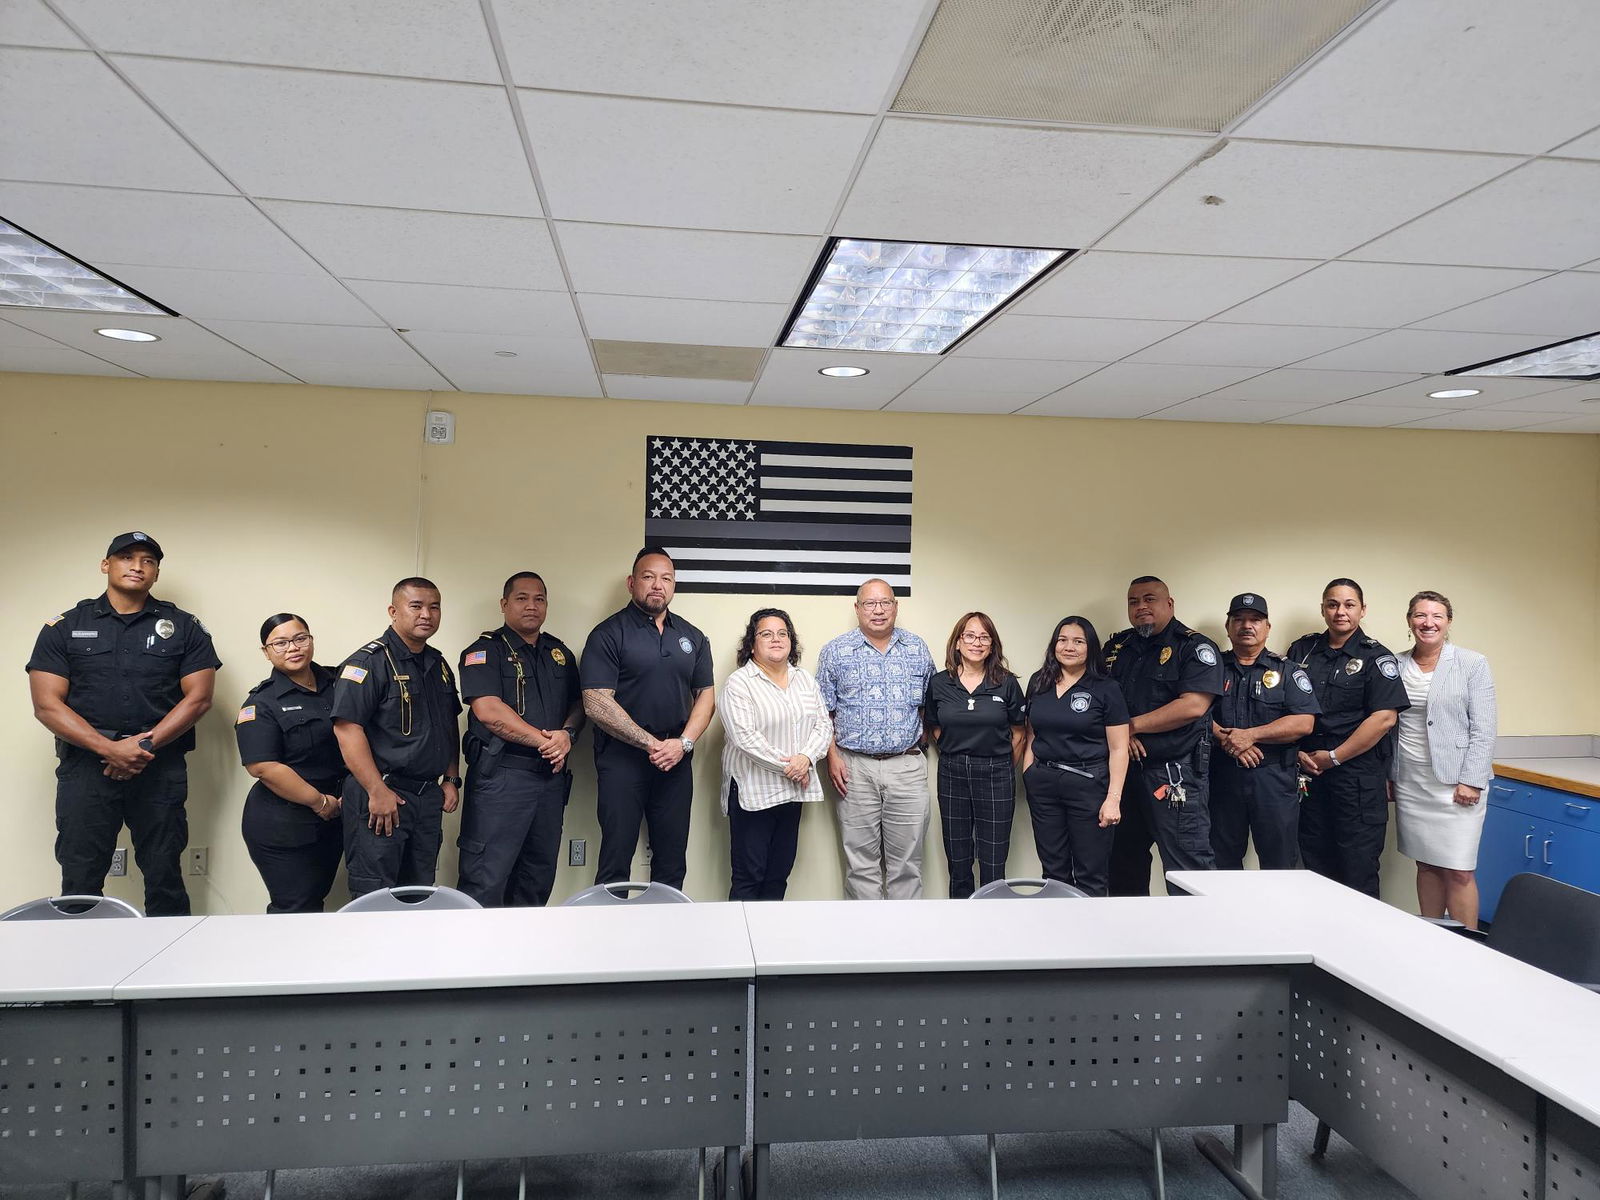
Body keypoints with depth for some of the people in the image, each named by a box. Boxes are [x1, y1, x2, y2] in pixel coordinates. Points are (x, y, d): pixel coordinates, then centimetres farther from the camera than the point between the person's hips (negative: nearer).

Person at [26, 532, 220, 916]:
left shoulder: (184, 627, 7)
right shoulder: (64, 628, 7)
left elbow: (198, 697, 1)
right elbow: (47, 705, -1)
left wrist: (146, 745, -12)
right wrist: (109, 748, -14)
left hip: (161, 768, 0)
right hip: (86, 765, 0)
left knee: (164, 881, 6)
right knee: (79, 885, 3)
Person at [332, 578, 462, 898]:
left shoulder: (439, 665, 14)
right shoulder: (369, 662, -11)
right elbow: (347, 728, -18)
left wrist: (452, 779, 14)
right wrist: (377, 792, -21)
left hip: (429, 796, 8)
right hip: (382, 794, -7)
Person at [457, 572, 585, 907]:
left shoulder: (560, 652, 17)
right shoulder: (485, 650, -3)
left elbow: (578, 704, 16)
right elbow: (488, 711, -15)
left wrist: (567, 734, -6)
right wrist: (543, 740, -13)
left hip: (551, 776, 6)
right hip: (500, 776, -6)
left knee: (538, 878, 14)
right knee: (485, 881, -6)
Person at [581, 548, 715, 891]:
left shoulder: (693, 637, 10)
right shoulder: (608, 634, -5)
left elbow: (706, 695, 10)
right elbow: (596, 704, -12)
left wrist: (684, 743, -8)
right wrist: (652, 744, -14)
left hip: (677, 761, 4)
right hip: (622, 760, -4)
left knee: (672, 863, 10)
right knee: (615, 861, 2)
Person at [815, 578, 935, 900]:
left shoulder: (918, 648, 8)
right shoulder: (836, 651, 3)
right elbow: (823, 711, 4)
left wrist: (925, 743, 6)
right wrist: (832, 756, -4)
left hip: (908, 764, 1)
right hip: (855, 767, -1)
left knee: (907, 859, 5)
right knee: (861, 860, 5)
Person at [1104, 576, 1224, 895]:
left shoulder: (1195, 647, -5)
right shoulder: (1116, 647, 14)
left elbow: (1193, 706, -17)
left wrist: (1132, 725, -11)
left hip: (1175, 773, -6)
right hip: (1124, 769, 7)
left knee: (1187, 867, -6)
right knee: (1124, 864, 16)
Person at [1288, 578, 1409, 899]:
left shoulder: (1376, 656, -3)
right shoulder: (1302, 650, 9)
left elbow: (1384, 718, -13)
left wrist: (1333, 757, -12)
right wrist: (1298, 752, -3)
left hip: (1358, 772, -4)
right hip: (1308, 770, 4)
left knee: (1358, 868, 1)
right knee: (1314, 862, 12)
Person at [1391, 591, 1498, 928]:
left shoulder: (1473, 664, -1)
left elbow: (1483, 729, -5)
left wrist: (1471, 781, -12)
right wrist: (1387, 775, 9)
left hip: (1455, 783, -3)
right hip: (1409, 783, 3)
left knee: (1459, 872, -4)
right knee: (1426, 866, 10)